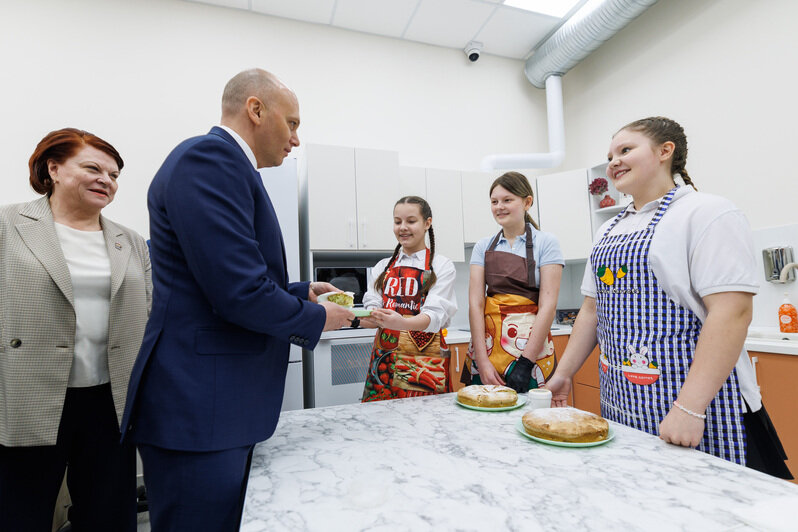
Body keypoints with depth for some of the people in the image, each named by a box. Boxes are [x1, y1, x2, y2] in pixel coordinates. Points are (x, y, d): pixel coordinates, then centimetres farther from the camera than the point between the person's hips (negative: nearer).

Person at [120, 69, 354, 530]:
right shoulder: (209, 157, -16)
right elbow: (240, 292, -25)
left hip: (226, 404, 10)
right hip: (199, 407, -10)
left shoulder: (224, 164, 15)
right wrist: (317, 318, -8)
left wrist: (301, 291, 12)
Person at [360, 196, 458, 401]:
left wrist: (402, 323, -33)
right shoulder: (382, 267, 11)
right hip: (384, 359, 3)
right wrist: (371, 317, -21)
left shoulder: (442, 266, 0)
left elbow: (435, 314, -13)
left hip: (425, 362, -2)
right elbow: (372, 306, 3)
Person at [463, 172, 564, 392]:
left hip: (532, 344, -2)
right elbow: (475, 303, -1)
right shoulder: (483, 246, 7)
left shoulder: (545, 242, -2)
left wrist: (526, 362, -16)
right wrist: (482, 361, -10)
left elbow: (548, 305, -9)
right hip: (486, 345, 3)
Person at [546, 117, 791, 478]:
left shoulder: (707, 213, -9)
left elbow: (732, 311, -19)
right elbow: (593, 310, 13)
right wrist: (563, 375, 9)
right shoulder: (609, 230, 11)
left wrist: (689, 408, -24)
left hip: (701, 406, -6)